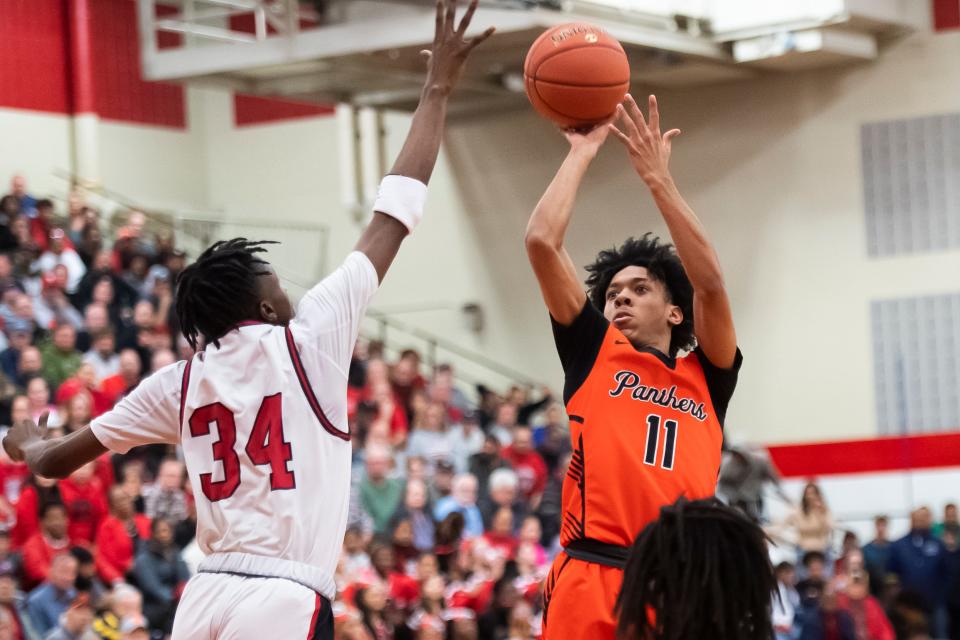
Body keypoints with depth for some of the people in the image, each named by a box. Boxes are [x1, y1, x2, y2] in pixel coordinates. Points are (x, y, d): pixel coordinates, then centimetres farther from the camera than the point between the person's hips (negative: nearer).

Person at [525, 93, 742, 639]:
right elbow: (542, 242, 8)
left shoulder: (706, 379, 18)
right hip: (593, 580, -1)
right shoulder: (595, 354, 17)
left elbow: (710, 282, 2)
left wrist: (657, 175, 5)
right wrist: (584, 151, 15)